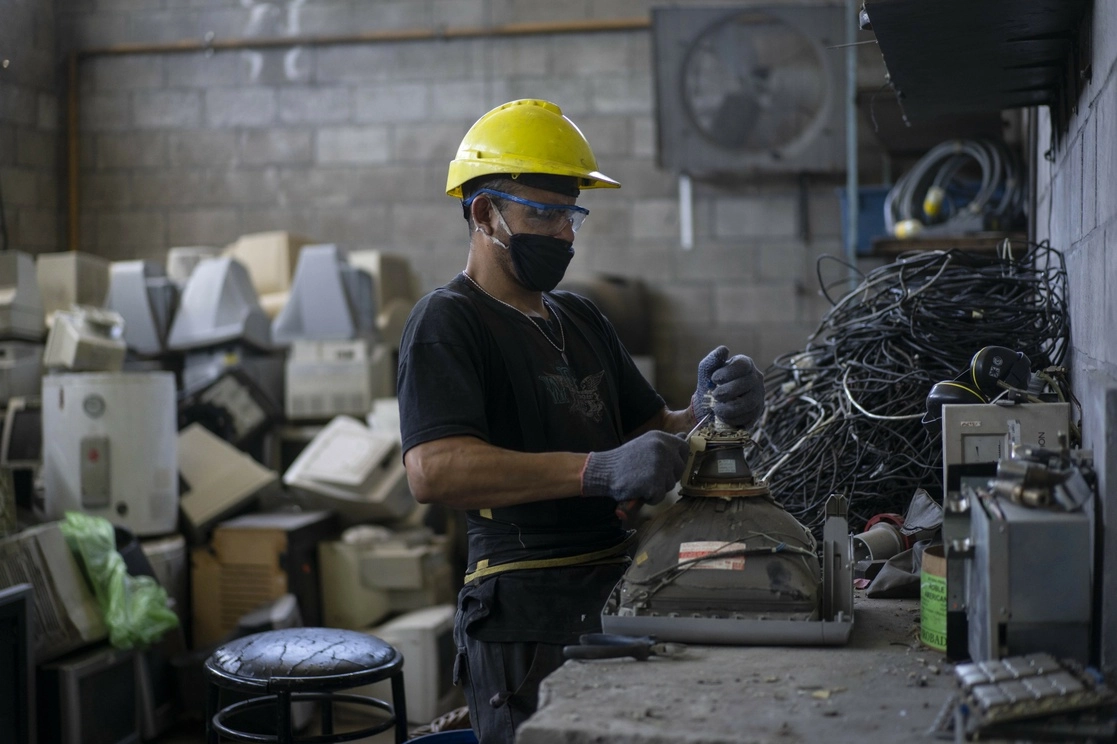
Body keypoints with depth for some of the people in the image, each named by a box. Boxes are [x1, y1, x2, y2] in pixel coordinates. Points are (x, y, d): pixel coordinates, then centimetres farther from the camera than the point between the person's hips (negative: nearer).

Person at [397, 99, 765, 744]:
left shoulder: (582, 319, 17)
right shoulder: (448, 321, -9)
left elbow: (651, 431, 20)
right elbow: (433, 470, -25)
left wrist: (711, 411, -4)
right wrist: (600, 471, -32)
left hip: (618, 591, 8)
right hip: (529, 611, -8)